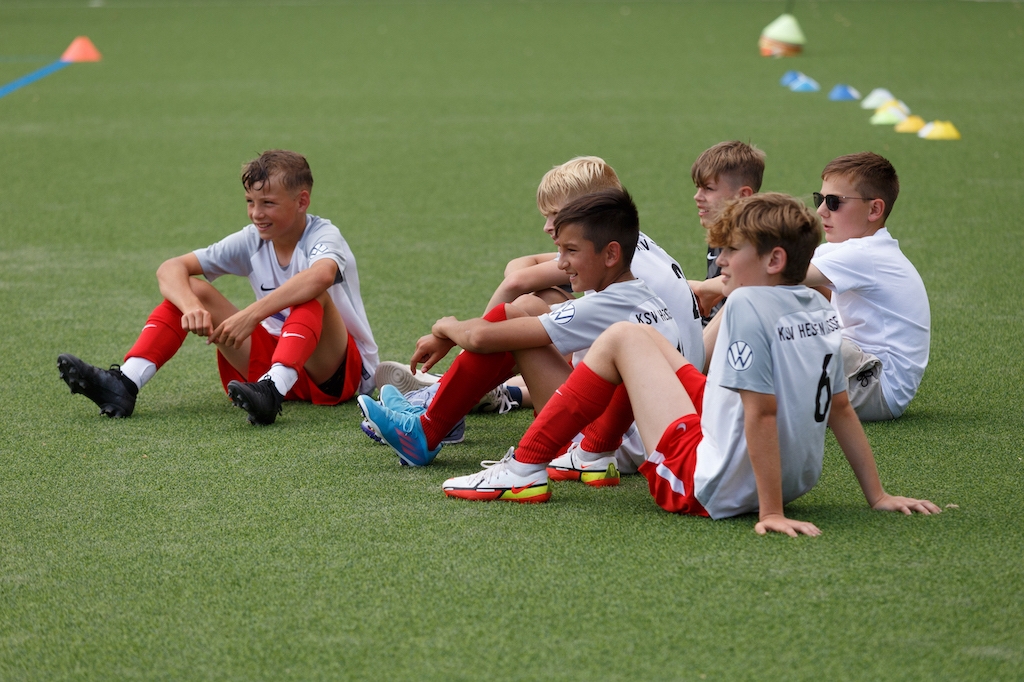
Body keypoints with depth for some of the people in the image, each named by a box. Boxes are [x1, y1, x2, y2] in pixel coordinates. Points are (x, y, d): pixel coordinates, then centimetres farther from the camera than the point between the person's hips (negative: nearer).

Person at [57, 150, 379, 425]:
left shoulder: (323, 236, -16)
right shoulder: (251, 241, 1)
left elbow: (320, 276, -43)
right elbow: (171, 268, -7)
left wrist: (251, 315, -47)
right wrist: (191, 307, -29)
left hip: (342, 371, -5)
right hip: (273, 356, 5)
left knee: (311, 295, -34)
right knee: (190, 289, -7)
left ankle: (272, 390, -53)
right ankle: (124, 384, -23)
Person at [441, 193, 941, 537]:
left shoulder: (748, 303, -19)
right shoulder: (822, 310, 5)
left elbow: (761, 411, -24)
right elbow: (841, 410, 8)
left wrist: (770, 513, -23)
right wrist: (878, 497, 12)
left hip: (712, 489, -9)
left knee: (621, 338, 6)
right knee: (647, 339, 23)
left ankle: (524, 468, 8)